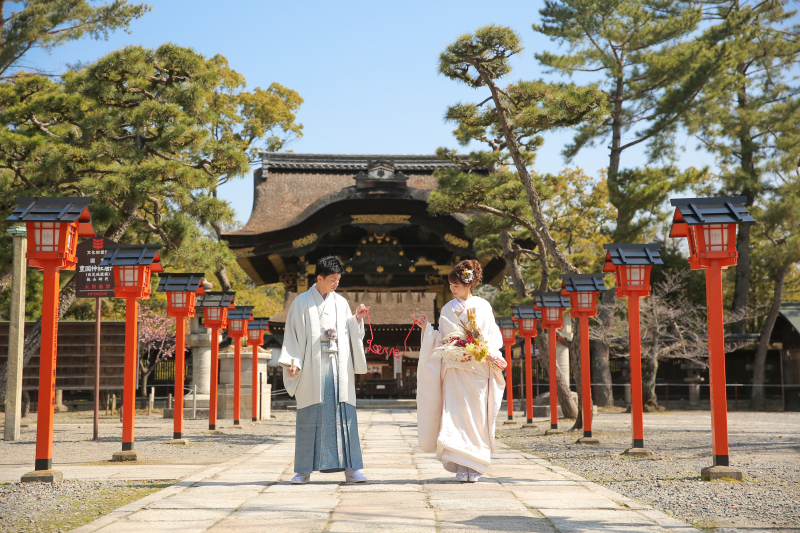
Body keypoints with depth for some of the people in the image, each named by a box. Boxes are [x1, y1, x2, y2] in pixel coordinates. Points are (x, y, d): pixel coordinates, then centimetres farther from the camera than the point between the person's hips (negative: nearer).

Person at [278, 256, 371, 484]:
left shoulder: (341, 303, 12)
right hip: (312, 368, -3)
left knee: (344, 416, -1)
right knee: (309, 418, -1)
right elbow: (293, 334, 1)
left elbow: (350, 335, 14)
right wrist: (293, 361, -9)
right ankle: (304, 470, 6)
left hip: (339, 368, 3)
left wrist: (357, 319, -4)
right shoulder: (302, 302, 3)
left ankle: (350, 468, 3)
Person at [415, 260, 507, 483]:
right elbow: (443, 339, 10)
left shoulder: (484, 307, 6)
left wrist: (490, 354, -11)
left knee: (476, 417, -1)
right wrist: (427, 328, -1)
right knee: (455, 415, -10)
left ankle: (474, 466, 7)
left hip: (478, 369, -1)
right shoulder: (448, 309, 10)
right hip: (455, 370, 1)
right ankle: (460, 466, -9)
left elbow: (494, 336, 5)